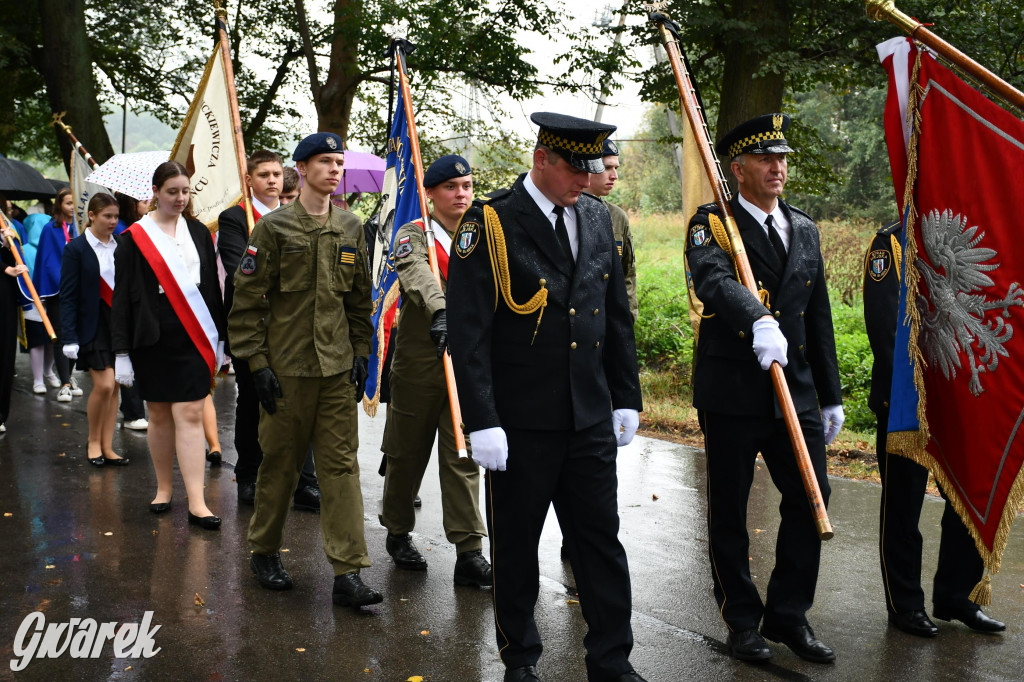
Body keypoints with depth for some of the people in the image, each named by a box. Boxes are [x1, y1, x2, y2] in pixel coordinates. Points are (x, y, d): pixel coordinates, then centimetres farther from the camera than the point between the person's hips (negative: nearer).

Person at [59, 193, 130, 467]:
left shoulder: (121, 246, 7)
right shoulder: (76, 248, -5)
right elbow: (68, 296, -7)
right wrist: (69, 337, -13)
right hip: (93, 326, -4)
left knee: (114, 387, 6)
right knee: (104, 384, -11)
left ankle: (107, 447, 15)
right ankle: (93, 442, 11)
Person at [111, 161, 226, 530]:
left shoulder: (198, 232, 8)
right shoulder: (135, 238, 0)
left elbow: (212, 287, 12)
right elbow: (122, 297, -1)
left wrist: (219, 337, 9)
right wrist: (121, 351, -5)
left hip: (193, 337, 1)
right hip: (152, 339, -1)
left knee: (189, 415, -5)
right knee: (160, 415, 9)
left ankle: (196, 502, -7)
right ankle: (163, 488, 27)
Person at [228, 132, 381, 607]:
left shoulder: (350, 228, 10)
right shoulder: (274, 227, -4)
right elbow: (247, 301, -5)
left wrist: (361, 352, 9)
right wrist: (256, 362, -9)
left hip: (337, 369, 4)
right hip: (286, 368, -3)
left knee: (341, 465, 0)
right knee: (280, 462, 8)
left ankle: (347, 574, 2)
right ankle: (264, 551, 29)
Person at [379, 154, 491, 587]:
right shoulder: (413, 235, -4)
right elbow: (418, 274, -26)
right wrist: (438, 311, -45)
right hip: (419, 362, -2)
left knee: (464, 457, 1)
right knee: (407, 453, 10)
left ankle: (470, 553, 3)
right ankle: (398, 533, 30)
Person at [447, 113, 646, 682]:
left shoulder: (598, 219, 8)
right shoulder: (489, 225, -9)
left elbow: (618, 316, 14)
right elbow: (468, 331, -12)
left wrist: (627, 398, 12)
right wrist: (483, 422, -16)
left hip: (591, 419, 5)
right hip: (521, 422, -4)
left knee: (602, 538, 9)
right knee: (516, 544, 10)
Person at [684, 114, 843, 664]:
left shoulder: (804, 230, 14)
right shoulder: (711, 225, -4)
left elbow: (819, 319, 16)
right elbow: (715, 280, -27)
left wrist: (831, 396, 16)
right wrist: (760, 320, -45)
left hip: (795, 392, 5)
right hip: (730, 393, -5)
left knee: (811, 499, 4)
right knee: (729, 511, 6)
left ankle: (788, 614, 22)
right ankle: (742, 619, 24)